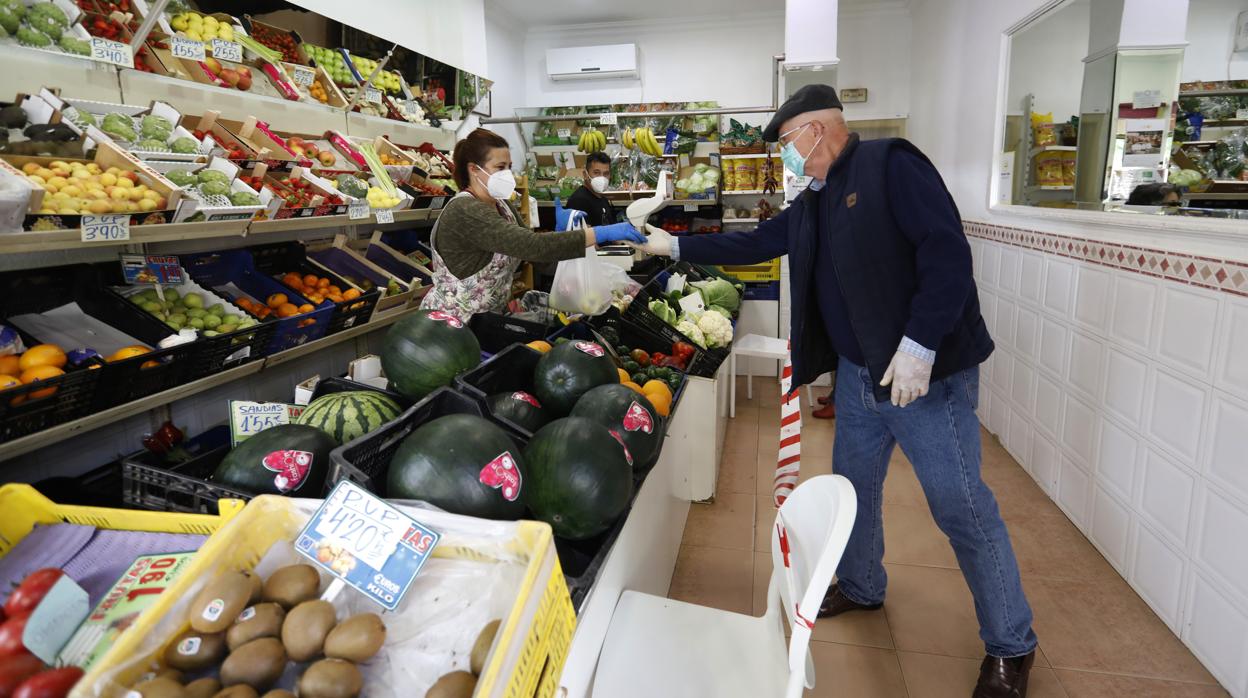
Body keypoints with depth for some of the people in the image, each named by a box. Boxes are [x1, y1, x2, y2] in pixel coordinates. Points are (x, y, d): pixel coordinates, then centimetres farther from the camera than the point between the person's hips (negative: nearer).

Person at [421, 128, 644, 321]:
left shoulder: (501, 205, 6)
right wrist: (600, 233, -33)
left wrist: (560, 231, -14)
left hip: (489, 316, 8)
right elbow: (532, 246, -32)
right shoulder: (465, 212, -22)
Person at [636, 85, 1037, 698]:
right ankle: (861, 587, 42)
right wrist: (676, 246, 20)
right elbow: (753, 244, 21)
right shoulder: (812, 204, 12)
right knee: (854, 486, 19)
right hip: (859, 372, 8)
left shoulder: (891, 165, -13)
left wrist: (919, 345, -26)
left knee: (962, 507, 0)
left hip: (927, 370, -8)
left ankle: (1011, 646, 20)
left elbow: (947, 251, -22)